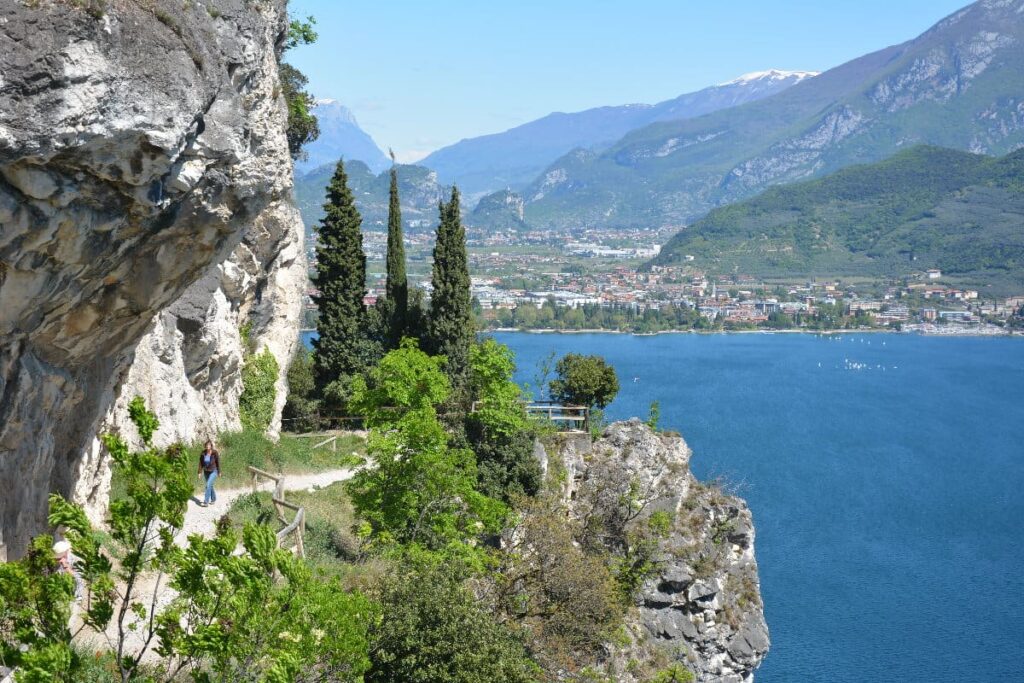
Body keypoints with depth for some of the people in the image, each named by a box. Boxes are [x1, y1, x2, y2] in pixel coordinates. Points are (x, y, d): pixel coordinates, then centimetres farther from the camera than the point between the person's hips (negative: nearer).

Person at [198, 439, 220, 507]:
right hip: (206, 472, 4)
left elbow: (218, 462, -6)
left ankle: (206, 502, -15)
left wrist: (219, 472, 0)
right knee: (210, 486, 16)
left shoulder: (215, 453, -16)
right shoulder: (203, 453, -8)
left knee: (208, 485, -15)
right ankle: (213, 499, 35)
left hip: (213, 471, -4)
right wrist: (200, 472, -7)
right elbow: (201, 463, -3)